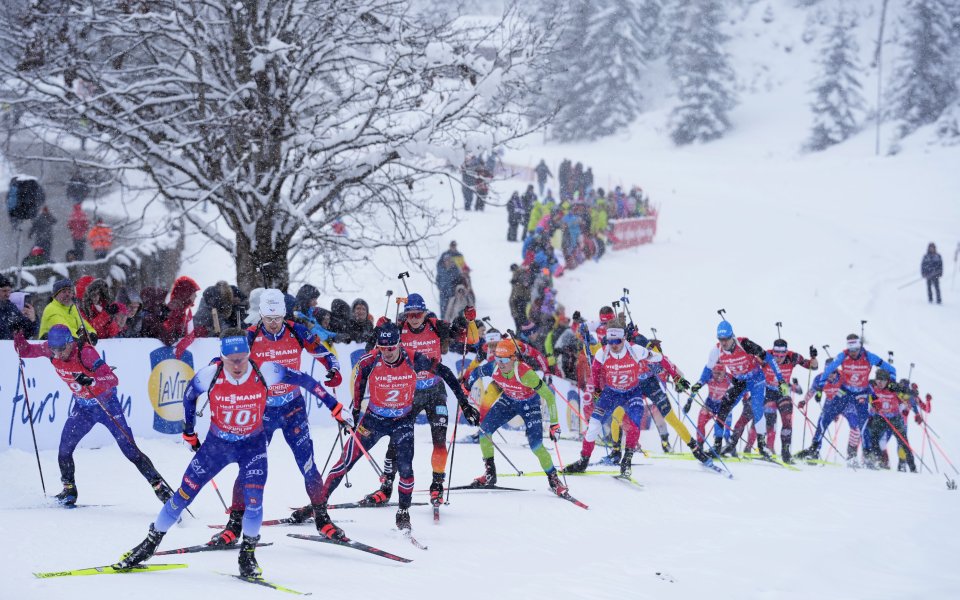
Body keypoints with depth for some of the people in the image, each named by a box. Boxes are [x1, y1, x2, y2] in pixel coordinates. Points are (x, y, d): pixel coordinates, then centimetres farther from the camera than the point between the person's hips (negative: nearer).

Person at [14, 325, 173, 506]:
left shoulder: (85, 352, -31)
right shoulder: (50, 349, -15)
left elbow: (113, 379, -37)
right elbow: (25, 351, -2)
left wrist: (91, 381, -55)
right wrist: (19, 341, -24)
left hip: (106, 403, -5)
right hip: (82, 407, 5)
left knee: (130, 450, -7)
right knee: (64, 450, -6)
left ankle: (159, 485, 2)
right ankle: (69, 490, 15)